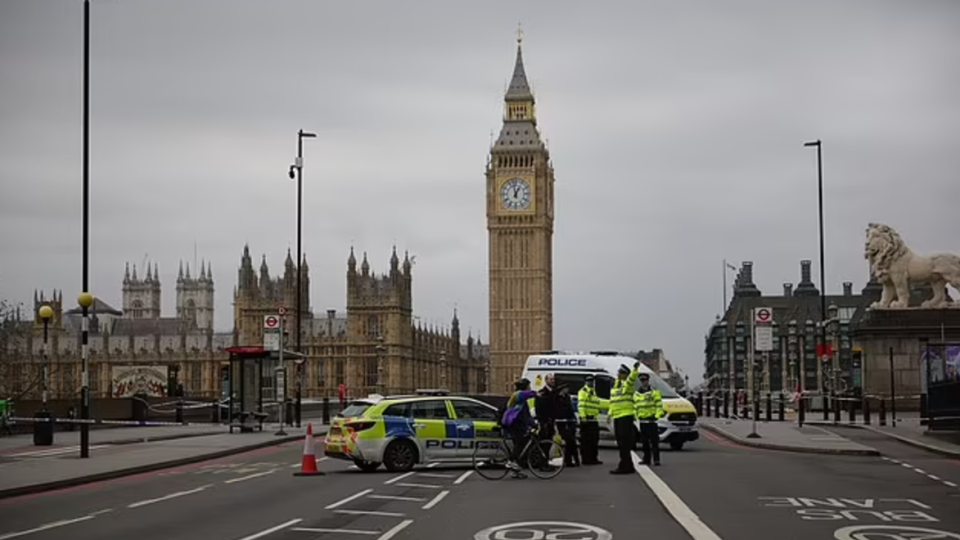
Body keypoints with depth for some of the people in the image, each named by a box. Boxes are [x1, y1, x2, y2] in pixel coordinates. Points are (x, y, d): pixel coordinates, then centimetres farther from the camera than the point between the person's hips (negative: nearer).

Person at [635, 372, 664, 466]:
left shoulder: (654, 392, 1)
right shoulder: (637, 394, 17)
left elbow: (659, 405, -5)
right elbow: (635, 406, 22)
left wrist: (657, 416, -15)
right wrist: (635, 416, 11)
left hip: (651, 420, -5)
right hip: (642, 420, 5)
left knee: (654, 441, -9)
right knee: (644, 442, 7)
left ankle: (656, 459, -8)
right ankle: (646, 459, 12)